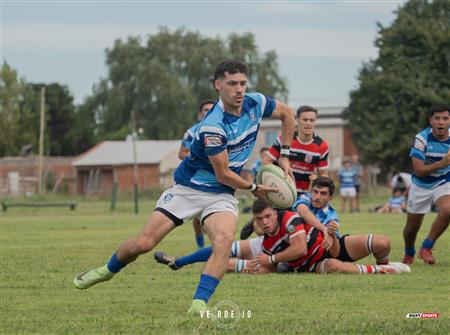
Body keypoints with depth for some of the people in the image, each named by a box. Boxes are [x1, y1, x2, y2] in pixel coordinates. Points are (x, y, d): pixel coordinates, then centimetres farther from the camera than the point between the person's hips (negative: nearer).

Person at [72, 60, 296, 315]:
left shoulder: (255, 103, -7)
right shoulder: (213, 126, -26)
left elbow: (287, 113, 15)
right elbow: (223, 174, -17)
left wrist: (284, 157, 11)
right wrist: (254, 188, -3)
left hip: (222, 195, 4)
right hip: (188, 188, -3)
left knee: (224, 239, -30)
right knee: (142, 244, -4)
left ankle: (199, 304, -31)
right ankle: (108, 270, 29)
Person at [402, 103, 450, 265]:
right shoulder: (422, 138, -23)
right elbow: (419, 171, -28)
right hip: (421, 186, -1)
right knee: (412, 227, 9)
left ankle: (426, 248, -14)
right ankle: (409, 254, 43)